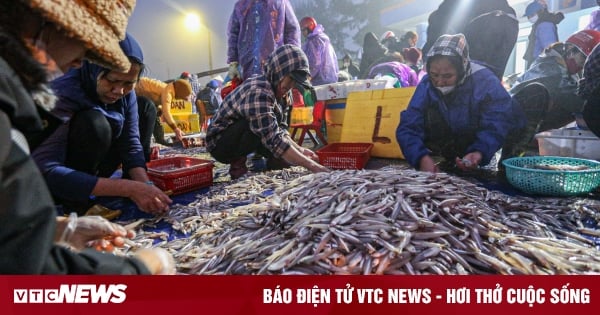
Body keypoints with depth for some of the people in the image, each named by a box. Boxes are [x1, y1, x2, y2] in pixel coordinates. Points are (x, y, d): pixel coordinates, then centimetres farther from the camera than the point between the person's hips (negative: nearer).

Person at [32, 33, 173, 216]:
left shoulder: (126, 95, -13)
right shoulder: (65, 93, -30)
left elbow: (131, 145, -14)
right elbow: (45, 170, -38)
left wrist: (143, 185, -34)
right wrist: (128, 188, -46)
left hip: (89, 167, 6)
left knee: (146, 108, -2)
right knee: (93, 122, -33)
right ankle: (76, 203, -13)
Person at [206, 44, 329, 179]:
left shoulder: (279, 91, -3)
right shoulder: (258, 93, -32)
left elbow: (280, 130, -1)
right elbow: (274, 140, -38)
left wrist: (300, 149, -17)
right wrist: (311, 165, -37)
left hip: (243, 139, 7)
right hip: (220, 143, -7)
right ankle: (237, 163, -12)